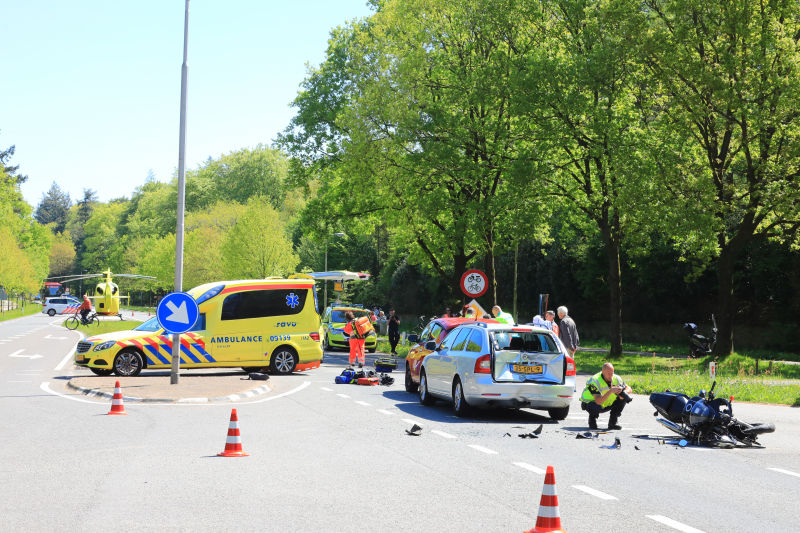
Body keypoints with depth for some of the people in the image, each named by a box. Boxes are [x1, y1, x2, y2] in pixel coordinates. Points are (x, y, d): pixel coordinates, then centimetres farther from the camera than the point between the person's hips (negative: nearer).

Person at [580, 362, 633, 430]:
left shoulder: (616, 378, -13)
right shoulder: (595, 381, -32)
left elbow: (628, 389, -4)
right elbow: (598, 401, -40)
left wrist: (623, 393, -29)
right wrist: (611, 391, -48)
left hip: (606, 404, 6)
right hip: (591, 402, -6)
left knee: (623, 399, -12)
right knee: (596, 408, -40)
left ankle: (612, 423, -1)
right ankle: (592, 420, -3)